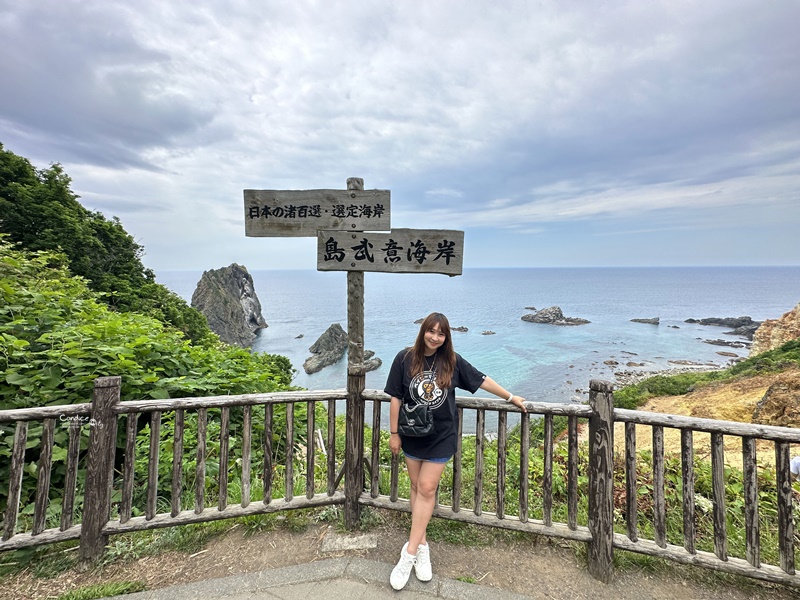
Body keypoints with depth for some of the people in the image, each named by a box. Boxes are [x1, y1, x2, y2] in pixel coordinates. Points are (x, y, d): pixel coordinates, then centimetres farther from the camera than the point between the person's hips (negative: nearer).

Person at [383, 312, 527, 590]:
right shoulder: (405, 358, -10)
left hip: (441, 436, 0)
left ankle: (410, 553, 9)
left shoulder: (452, 361, -7)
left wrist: (511, 397, 10)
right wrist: (393, 433, -3)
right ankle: (422, 545, 27)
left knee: (426, 489, 0)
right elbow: (396, 398, -6)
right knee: (417, 488, 11)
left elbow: (481, 380, 4)